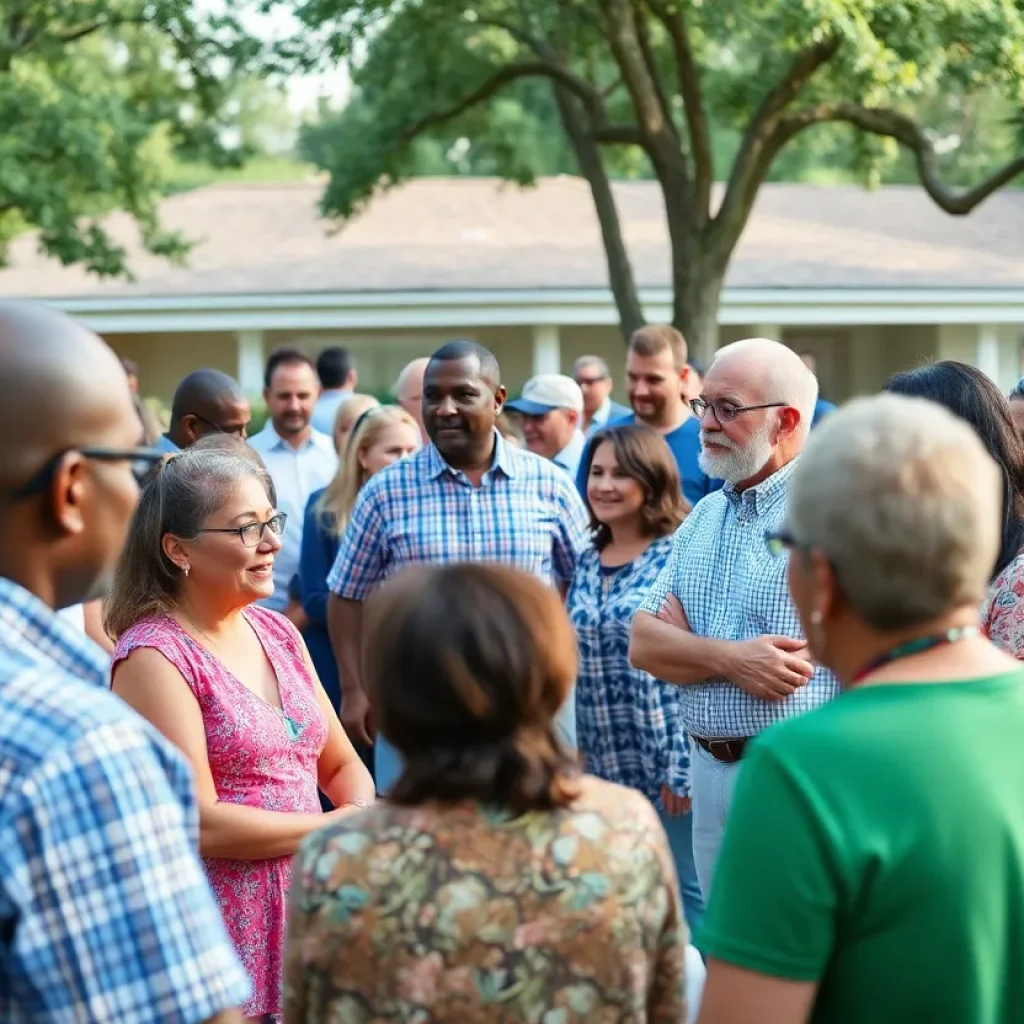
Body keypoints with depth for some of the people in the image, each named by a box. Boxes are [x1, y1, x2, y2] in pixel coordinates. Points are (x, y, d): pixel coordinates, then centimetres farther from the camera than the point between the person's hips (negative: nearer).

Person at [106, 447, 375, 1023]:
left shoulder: (277, 632, 8)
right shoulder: (154, 654, -14)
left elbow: (342, 765, 13)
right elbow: (200, 824, -19)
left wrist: (366, 813, -9)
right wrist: (340, 828, -12)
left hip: (310, 906, 7)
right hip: (221, 935, -7)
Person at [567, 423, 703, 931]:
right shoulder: (587, 563, 11)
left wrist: (683, 765, -16)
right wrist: (579, 750, 14)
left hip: (671, 766, -7)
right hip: (607, 767, 7)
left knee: (686, 895, 0)